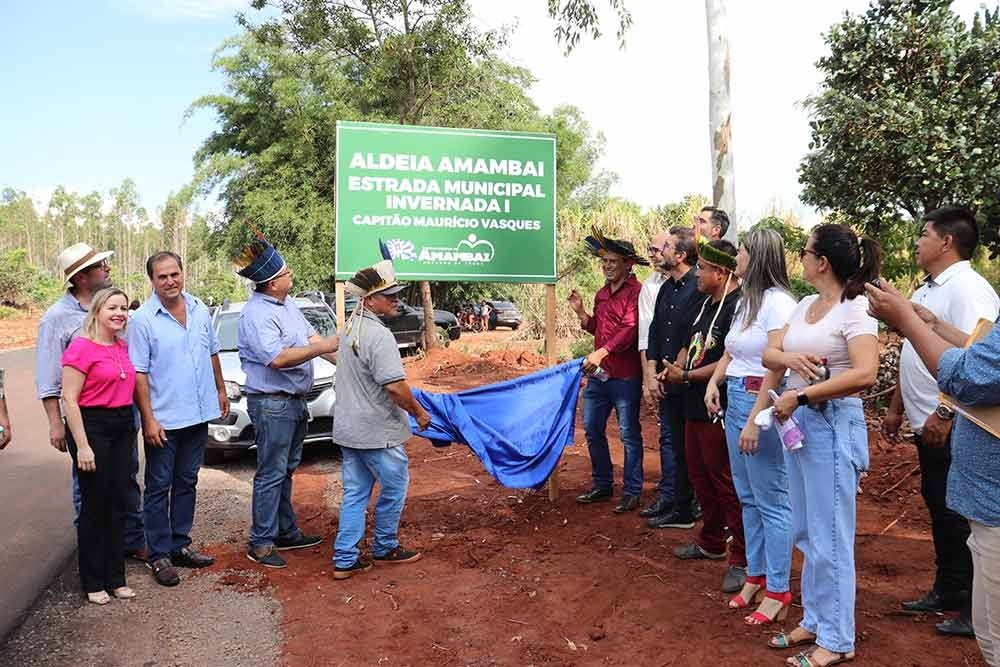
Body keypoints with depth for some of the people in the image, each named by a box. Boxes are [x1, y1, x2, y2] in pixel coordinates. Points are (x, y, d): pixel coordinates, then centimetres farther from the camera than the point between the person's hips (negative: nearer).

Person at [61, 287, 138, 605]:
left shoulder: (122, 346, 9)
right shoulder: (81, 347, -12)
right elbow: (69, 399, -14)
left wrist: (133, 423, 10)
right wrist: (82, 446, -16)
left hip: (122, 426, 7)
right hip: (92, 426, -7)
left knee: (119, 502, 11)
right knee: (95, 505, 2)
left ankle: (115, 577, 23)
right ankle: (93, 583, 17)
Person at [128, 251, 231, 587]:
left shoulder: (200, 309, 4)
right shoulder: (142, 319, -11)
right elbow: (139, 373, -12)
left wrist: (221, 389, 17)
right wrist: (148, 419, -16)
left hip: (198, 414, 5)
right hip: (164, 419, -5)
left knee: (186, 483, 15)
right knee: (159, 488, 5)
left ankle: (180, 545, 27)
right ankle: (159, 555, 14)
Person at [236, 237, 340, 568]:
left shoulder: (287, 303, 9)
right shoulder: (256, 315, -20)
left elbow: (311, 336, 11)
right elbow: (278, 358, -28)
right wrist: (323, 348, -23)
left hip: (295, 401, 9)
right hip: (271, 404, -9)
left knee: (286, 470, 18)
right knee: (271, 474, -1)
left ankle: (286, 532, 31)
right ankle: (261, 544, 10)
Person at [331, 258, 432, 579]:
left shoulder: (351, 327, 10)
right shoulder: (378, 335, -21)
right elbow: (395, 386, -27)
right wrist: (419, 412, -11)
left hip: (349, 428, 9)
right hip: (377, 431, -9)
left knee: (355, 493, 13)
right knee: (394, 487, 10)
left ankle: (345, 559, 16)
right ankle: (385, 548, 26)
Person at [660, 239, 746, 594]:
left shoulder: (737, 306, -18)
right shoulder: (707, 303, 12)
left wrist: (686, 376, -15)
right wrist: (672, 368, 1)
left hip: (719, 410, -10)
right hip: (695, 406, 10)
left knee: (726, 484, -1)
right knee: (700, 477, 19)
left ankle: (742, 560, 12)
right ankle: (711, 543, 36)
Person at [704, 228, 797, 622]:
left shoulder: (778, 302, -14)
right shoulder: (745, 300, 14)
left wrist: (754, 422, -22)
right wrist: (714, 382, -1)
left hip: (762, 402, -9)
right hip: (735, 400, 9)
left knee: (771, 501, -1)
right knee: (748, 498, 15)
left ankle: (778, 592, 10)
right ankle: (756, 576, 27)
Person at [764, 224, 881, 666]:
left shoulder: (854, 309, -13)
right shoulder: (805, 305, 10)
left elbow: (864, 373, -25)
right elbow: (769, 354, 9)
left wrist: (799, 396, -22)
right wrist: (789, 357, -14)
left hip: (833, 424, -8)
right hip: (798, 422, 8)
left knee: (829, 537, 2)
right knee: (807, 533, 16)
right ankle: (815, 621, 31)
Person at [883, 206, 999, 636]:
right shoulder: (925, 292, 15)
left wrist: (944, 414, -26)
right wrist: (896, 408, 20)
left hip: (951, 428, -9)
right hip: (926, 424, 9)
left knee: (960, 517, 1)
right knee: (939, 510, 18)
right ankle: (947, 591, 32)